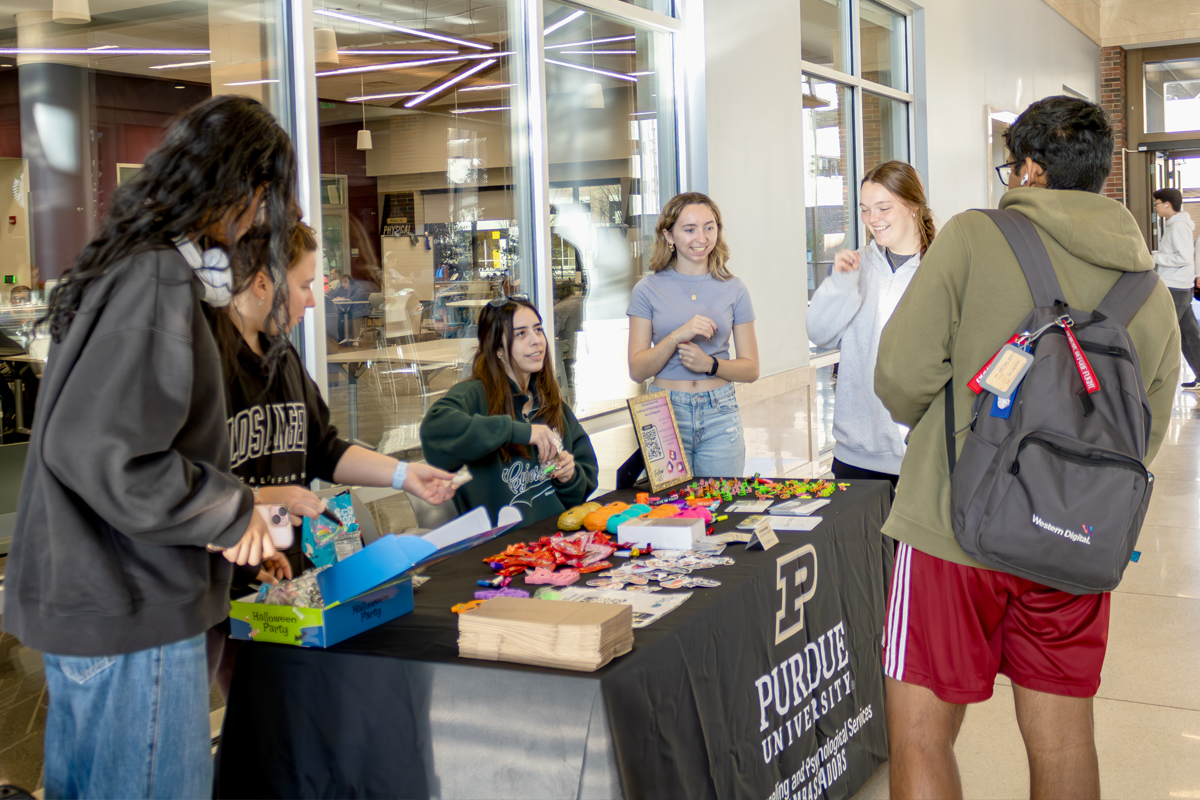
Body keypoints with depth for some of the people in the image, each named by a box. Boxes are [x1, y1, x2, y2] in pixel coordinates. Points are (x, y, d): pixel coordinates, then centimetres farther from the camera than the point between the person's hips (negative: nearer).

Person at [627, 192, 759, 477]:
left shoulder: (733, 290, 6)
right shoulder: (649, 289, 1)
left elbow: (751, 369, 7)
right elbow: (637, 371, -3)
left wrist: (710, 364, -12)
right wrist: (678, 336, -17)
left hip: (720, 414, 1)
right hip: (666, 411, -1)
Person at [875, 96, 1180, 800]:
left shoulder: (973, 238, -7)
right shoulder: (1150, 291, 7)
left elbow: (904, 376, -11)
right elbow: (1144, 437, 10)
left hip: (955, 525, -5)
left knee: (921, 737, 5)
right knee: (1063, 740, 16)